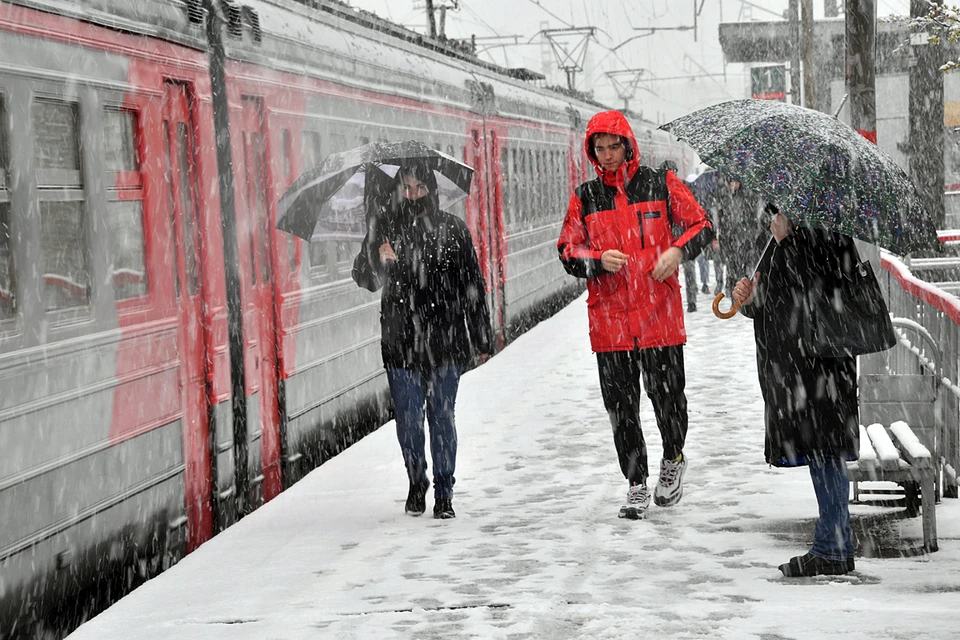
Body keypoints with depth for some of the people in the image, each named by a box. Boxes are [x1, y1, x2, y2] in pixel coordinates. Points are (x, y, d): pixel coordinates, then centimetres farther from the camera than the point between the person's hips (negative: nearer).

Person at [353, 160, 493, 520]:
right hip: (400, 340, 0)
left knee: (442, 416, 2)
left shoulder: (452, 230, 4)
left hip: (445, 340, 0)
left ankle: (444, 494, 14)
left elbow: (473, 285, 7)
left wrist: (482, 338, 5)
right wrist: (380, 261, -26)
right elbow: (363, 276, -3)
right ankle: (416, 482, 25)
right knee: (408, 417, 1)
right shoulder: (385, 229, 4)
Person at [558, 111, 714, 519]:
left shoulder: (660, 184, 3)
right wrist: (600, 260, -12)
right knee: (621, 405, 3)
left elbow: (701, 226, 8)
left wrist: (678, 251, -11)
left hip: (659, 313, -2)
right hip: (609, 317, 2)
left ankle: (673, 459, 30)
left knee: (666, 394, 1)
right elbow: (567, 253, 7)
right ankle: (636, 484, 15)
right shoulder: (585, 197, 8)